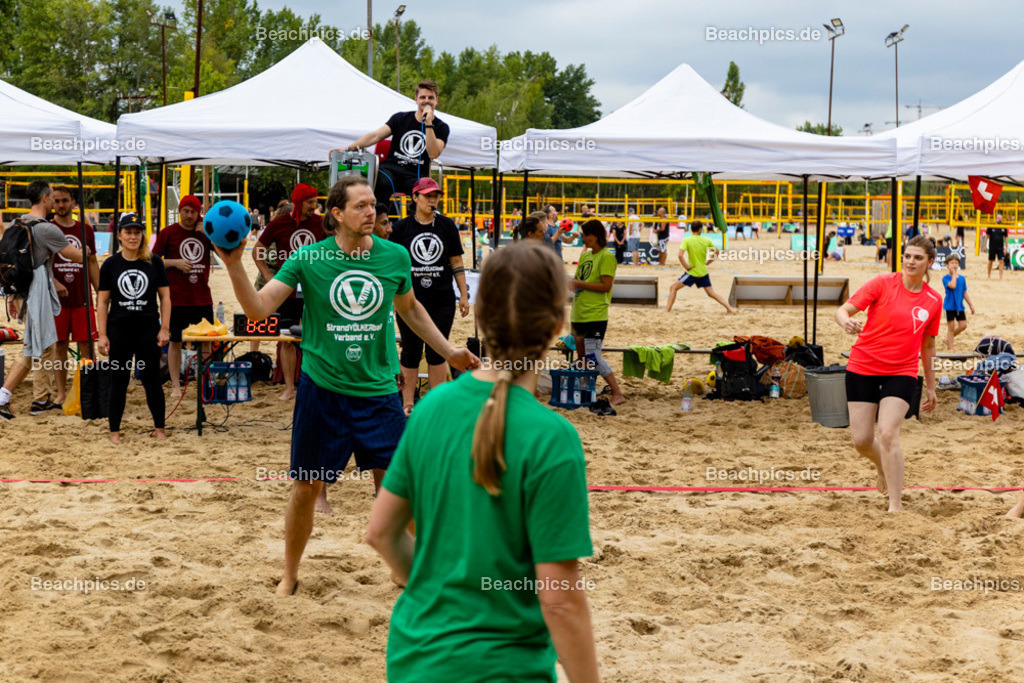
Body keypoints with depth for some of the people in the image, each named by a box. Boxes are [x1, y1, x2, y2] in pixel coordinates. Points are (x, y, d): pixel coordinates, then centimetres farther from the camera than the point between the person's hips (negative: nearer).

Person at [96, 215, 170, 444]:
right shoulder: (111, 264, 2)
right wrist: (102, 335, -4)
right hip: (119, 330, 0)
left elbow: (165, 297, 5)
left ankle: (159, 428, 15)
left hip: (148, 330, 0)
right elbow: (102, 302, 3)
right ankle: (114, 430, 12)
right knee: (118, 380, 4)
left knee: (152, 379, 4)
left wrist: (164, 329, -4)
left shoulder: (154, 263, 2)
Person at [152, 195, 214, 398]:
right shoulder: (168, 233, 0)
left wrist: (209, 233, -8)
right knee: (175, 341, 3)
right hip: (177, 298, -3)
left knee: (206, 341, 5)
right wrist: (175, 262, -14)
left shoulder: (206, 232, 8)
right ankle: (175, 386, 9)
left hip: (203, 298, 3)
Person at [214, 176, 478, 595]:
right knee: (305, 488, 7)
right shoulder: (308, 258, -7)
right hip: (321, 389, -1)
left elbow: (410, 309, 18)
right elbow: (258, 309, -10)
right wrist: (234, 265, -23)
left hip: (377, 390, 1)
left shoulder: (395, 257, 0)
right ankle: (290, 576, 26)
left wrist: (448, 351, 16)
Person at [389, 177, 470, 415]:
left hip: (442, 300, 1)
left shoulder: (447, 226, 5)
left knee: (437, 352, 7)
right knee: (411, 351, 5)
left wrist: (464, 295, 6)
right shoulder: (402, 227, 0)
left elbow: (457, 263, 9)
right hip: (411, 300, -1)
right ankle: (407, 402, 13)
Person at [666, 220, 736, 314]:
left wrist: (686, 267, -14)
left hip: (692, 272, -5)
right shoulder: (706, 241, 1)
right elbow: (716, 252, 13)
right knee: (711, 293, 16)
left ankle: (667, 310, -4)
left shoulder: (687, 240, -12)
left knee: (673, 288, 4)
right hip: (704, 272, 5)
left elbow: (680, 255, -25)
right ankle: (730, 309, 11)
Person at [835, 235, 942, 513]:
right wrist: (846, 321, -34)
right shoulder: (883, 283, -6)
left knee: (888, 434, -18)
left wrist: (930, 386, 19)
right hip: (862, 369, 0)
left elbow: (927, 345, 15)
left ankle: (896, 505, -11)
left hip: (901, 374, 0)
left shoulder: (934, 301, 3)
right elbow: (843, 310, -10)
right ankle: (884, 469, 38)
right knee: (861, 440, 2)